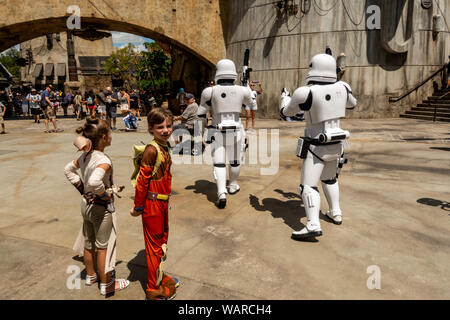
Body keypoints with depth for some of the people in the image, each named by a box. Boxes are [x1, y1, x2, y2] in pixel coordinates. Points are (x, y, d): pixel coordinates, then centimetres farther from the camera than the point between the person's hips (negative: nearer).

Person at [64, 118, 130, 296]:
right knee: (103, 247, 8)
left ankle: (91, 275, 42)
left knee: (89, 244, 22)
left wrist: (81, 187, 11)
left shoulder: (85, 156, -1)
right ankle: (106, 284, 24)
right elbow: (94, 181, -45)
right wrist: (104, 193, -26)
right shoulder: (103, 161, -28)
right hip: (101, 208, -8)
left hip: (86, 204, 8)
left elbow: (68, 170, 14)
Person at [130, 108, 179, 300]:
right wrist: (138, 206, -15)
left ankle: (160, 276, 44)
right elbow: (142, 180, -20)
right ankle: (153, 289, 23)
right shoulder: (152, 150, -21)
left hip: (163, 202, 9)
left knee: (163, 240, 23)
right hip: (152, 203, -9)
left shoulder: (165, 147, 6)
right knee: (154, 244, 5)